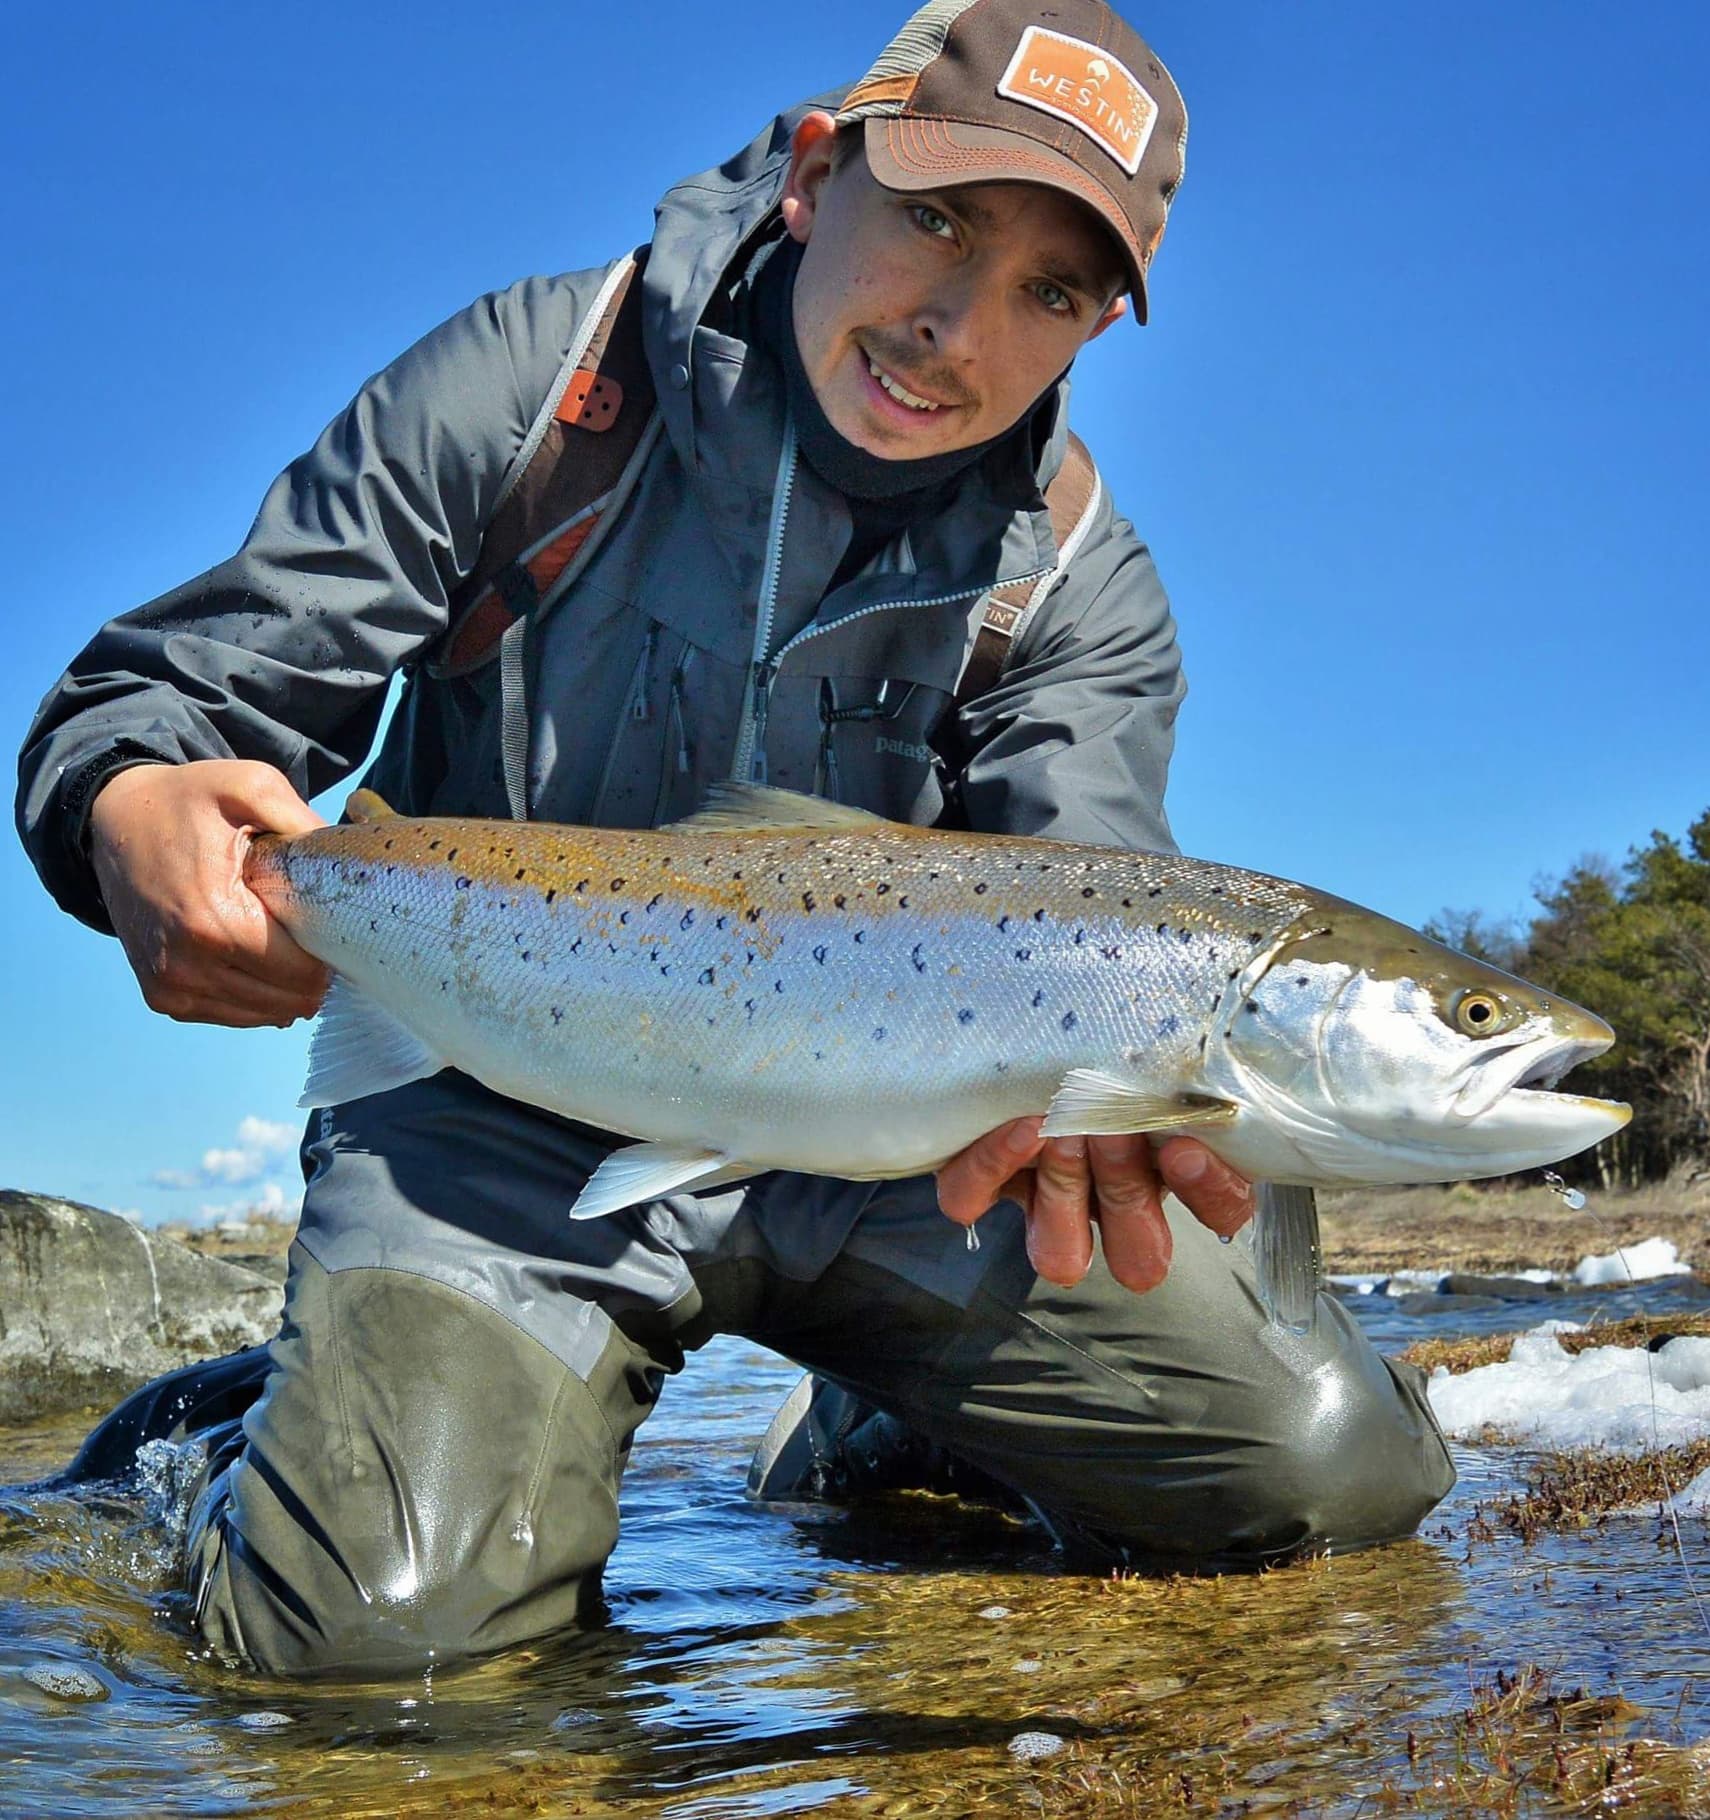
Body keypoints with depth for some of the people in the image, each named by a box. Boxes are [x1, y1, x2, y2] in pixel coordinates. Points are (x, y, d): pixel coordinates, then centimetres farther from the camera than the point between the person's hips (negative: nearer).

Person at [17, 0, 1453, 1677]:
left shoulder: (1077, 586, -3)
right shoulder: (532, 380, -9)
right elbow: (158, 693, -8)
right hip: (508, 1123, -2)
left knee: (1341, 1467, -8)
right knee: (383, 1615, -27)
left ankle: (887, 1433, 18)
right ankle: (260, 1441, 10)